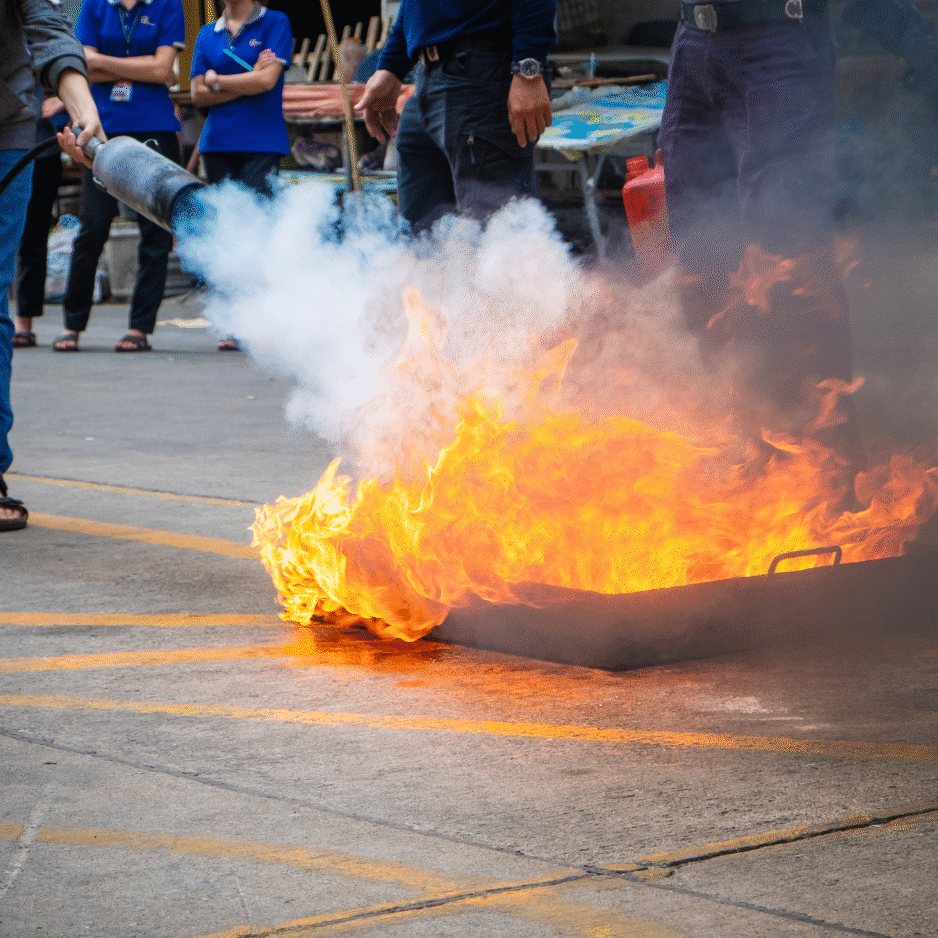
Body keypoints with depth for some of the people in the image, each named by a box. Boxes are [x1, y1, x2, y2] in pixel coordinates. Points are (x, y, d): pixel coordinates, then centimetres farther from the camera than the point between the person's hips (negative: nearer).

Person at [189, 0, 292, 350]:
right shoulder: (207, 34, 16)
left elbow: (267, 80, -8)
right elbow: (198, 94, 6)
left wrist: (218, 81, 2)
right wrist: (247, 82, -4)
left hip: (261, 144, -4)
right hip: (217, 143, 4)